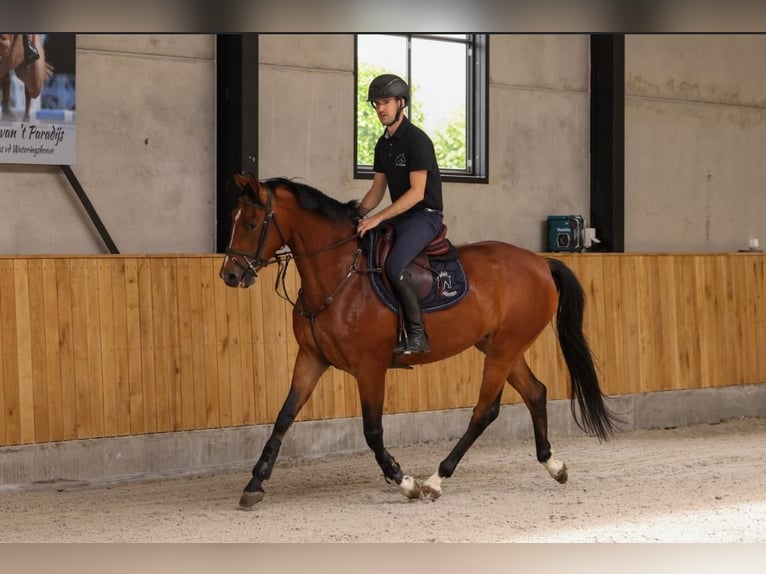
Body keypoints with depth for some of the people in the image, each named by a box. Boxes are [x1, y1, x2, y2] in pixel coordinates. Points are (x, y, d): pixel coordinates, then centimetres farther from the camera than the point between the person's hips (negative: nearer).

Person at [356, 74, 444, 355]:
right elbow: (378, 189, 18)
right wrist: (356, 214, 1)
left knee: (394, 266, -29)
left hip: (425, 216, -9)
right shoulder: (383, 144, 13)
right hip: (399, 217, 9)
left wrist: (378, 218, -24)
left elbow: (417, 192, -20)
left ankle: (417, 334, -21)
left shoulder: (417, 140, -14)